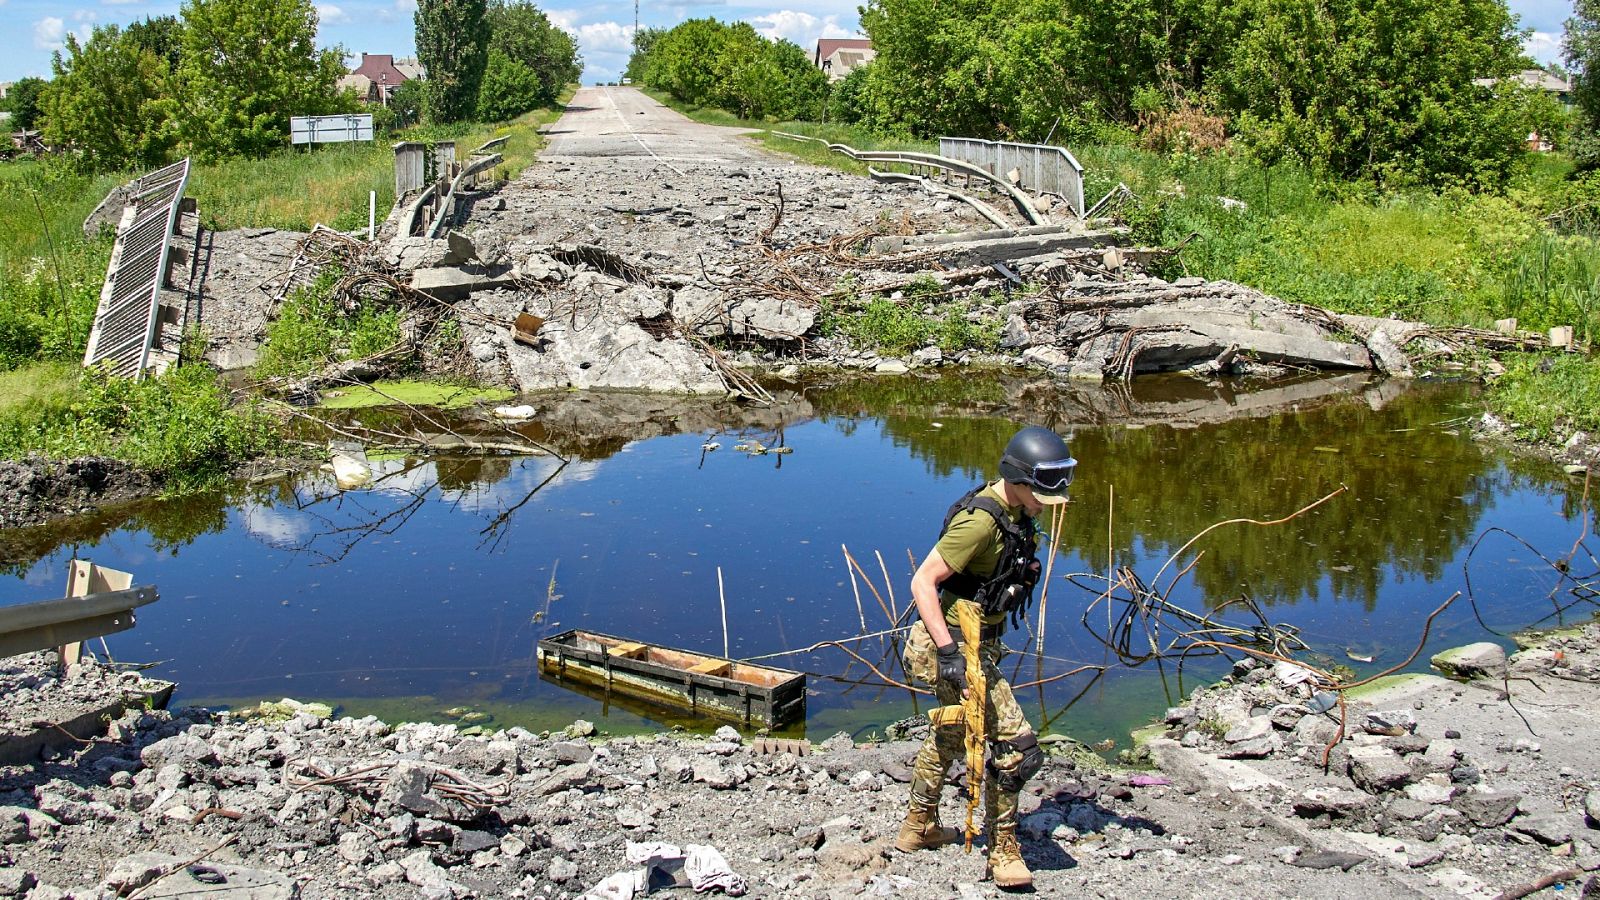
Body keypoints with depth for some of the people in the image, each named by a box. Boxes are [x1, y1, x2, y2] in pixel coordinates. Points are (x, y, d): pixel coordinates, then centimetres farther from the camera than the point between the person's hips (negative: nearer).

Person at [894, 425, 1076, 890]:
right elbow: (922, 582, -26)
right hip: (955, 646, -11)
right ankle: (1003, 851, 6)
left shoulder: (1015, 512, 5)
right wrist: (948, 651, -31)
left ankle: (918, 828, 43)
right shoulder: (980, 519, -25)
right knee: (1017, 746, -10)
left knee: (950, 735, 25)